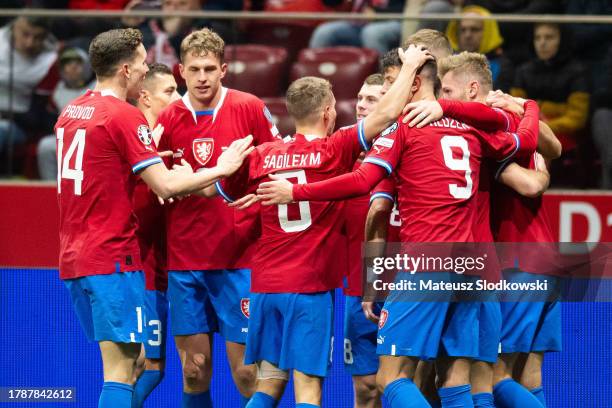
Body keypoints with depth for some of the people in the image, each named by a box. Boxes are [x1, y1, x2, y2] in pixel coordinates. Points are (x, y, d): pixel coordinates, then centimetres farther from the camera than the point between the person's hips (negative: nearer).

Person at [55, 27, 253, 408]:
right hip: (112, 256, -9)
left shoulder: (71, 112, 14)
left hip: (74, 258, 9)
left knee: (122, 362, 14)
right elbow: (166, 185, -14)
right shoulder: (124, 115, -12)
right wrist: (221, 169, -2)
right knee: (120, 371, -9)